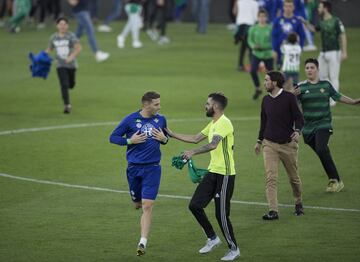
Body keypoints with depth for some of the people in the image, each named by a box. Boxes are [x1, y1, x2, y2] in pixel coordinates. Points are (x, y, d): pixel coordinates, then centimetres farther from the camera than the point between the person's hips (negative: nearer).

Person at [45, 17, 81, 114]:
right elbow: (49, 49, 16)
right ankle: (67, 105, -7)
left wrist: (72, 56, -32)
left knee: (71, 85, 14)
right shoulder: (54, 37, 2)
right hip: (61, 65, 1)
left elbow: (78, 48, -18)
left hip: (71, 65, -1)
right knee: (64, 85, -12)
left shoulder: (71, 36, -10)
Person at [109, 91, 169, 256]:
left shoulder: (161, 119, 4)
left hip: (152, 168, 0)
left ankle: (143, 243, -11)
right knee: (138, 204, 13)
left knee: (147, 206, -11)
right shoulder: (130, 120, -5)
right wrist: (130, 140, -16)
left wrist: (164, 139, -5)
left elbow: (165, 137, 19)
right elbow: (113, 138, 0)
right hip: (134, 168, 0)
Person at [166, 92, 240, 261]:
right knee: (195, 205, 6)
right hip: (213, 172, 9)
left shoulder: (224, 123, -16)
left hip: (224, 174, -9)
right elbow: (195, 139, 24)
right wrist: (171, 134, 23)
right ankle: (212, 238, 20)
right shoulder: (213, 124, 15)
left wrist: (193, 152, -39)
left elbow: (213, 145, -31)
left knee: (221, 214, -6)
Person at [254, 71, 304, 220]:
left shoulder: (289, 97, -6)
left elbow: (298, 117, -5)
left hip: (288, 144, -3)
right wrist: (259, 141, 21)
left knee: (294, 177, 10)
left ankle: (298, 204, 33)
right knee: (270, 178, -11)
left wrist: (297, 131, -23)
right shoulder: (266, 100, 8)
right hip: (269, 144, 3)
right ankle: (273, 211, -15)